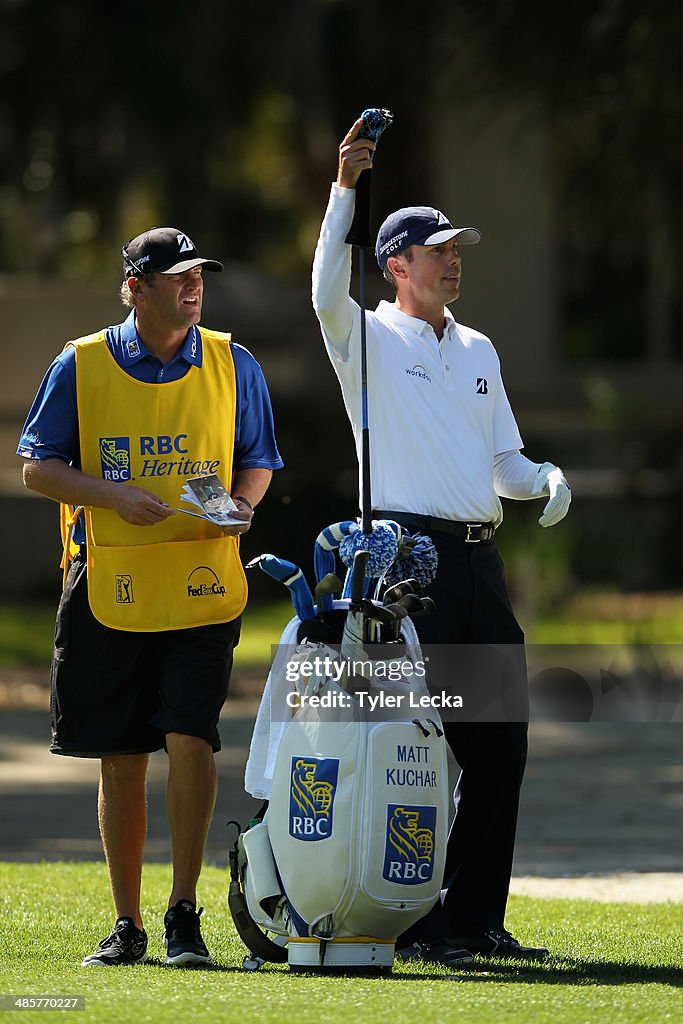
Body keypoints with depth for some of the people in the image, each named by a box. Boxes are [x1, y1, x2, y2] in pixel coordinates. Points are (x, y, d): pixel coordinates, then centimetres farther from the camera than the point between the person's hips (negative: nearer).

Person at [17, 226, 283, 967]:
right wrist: (115, 496, -14)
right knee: (120, 760, 6)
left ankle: (183, 914, -4)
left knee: (190, 740, -13)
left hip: (202, 589, 0)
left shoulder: (232, 366, 7)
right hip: (109, 589, 0)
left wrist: (241, 506, -7)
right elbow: (38, 466, 3)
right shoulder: (81, 366, 2)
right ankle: (126, 925, 16)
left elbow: (257, 460, 15)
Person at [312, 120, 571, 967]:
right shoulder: (369, 340, 0)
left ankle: (475, 918, 14)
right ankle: (411, 923, -3)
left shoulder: (477, 350, 20)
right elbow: (328, 294, -22)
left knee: (499, 741, 6)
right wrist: (344, 187, -30)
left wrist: (548, 481, 1)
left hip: (478, 556, 7)